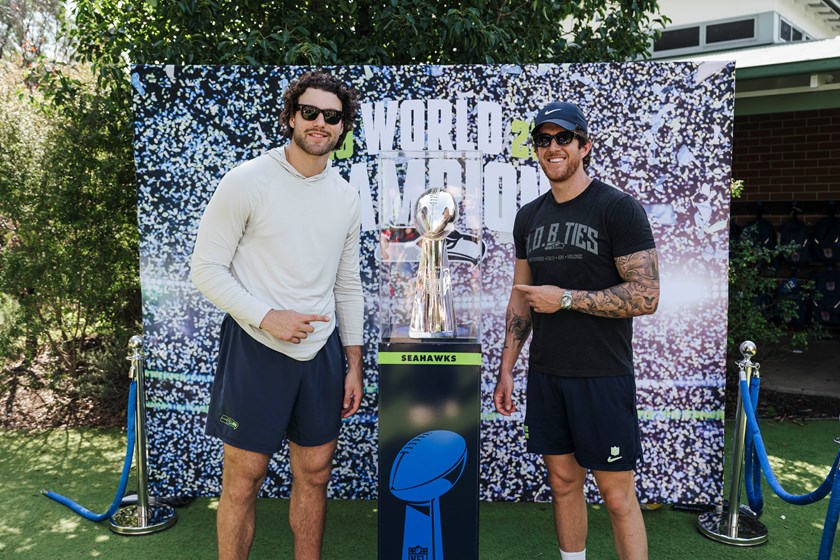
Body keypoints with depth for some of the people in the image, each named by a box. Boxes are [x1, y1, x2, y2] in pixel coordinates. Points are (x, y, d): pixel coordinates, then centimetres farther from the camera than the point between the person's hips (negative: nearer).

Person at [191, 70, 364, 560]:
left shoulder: (346, 197, 7)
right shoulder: (247, 182, -8)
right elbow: (207, 268, -9)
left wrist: (354, 364, 10)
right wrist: (268, 317, -19)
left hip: (322, 352, 5)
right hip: (256, 349, -5)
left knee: (315, 472, 13)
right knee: (244, 476, 4)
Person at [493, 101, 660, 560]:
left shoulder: (619, 209, -8)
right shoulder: (528, 216, 11)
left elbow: (645, 297, -14)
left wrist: (566, 298, -16)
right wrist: (506, 370, 11)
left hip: (602, 376, -5)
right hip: (545, 373, 6)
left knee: (617, 495, 2)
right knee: (563, 482, 14)